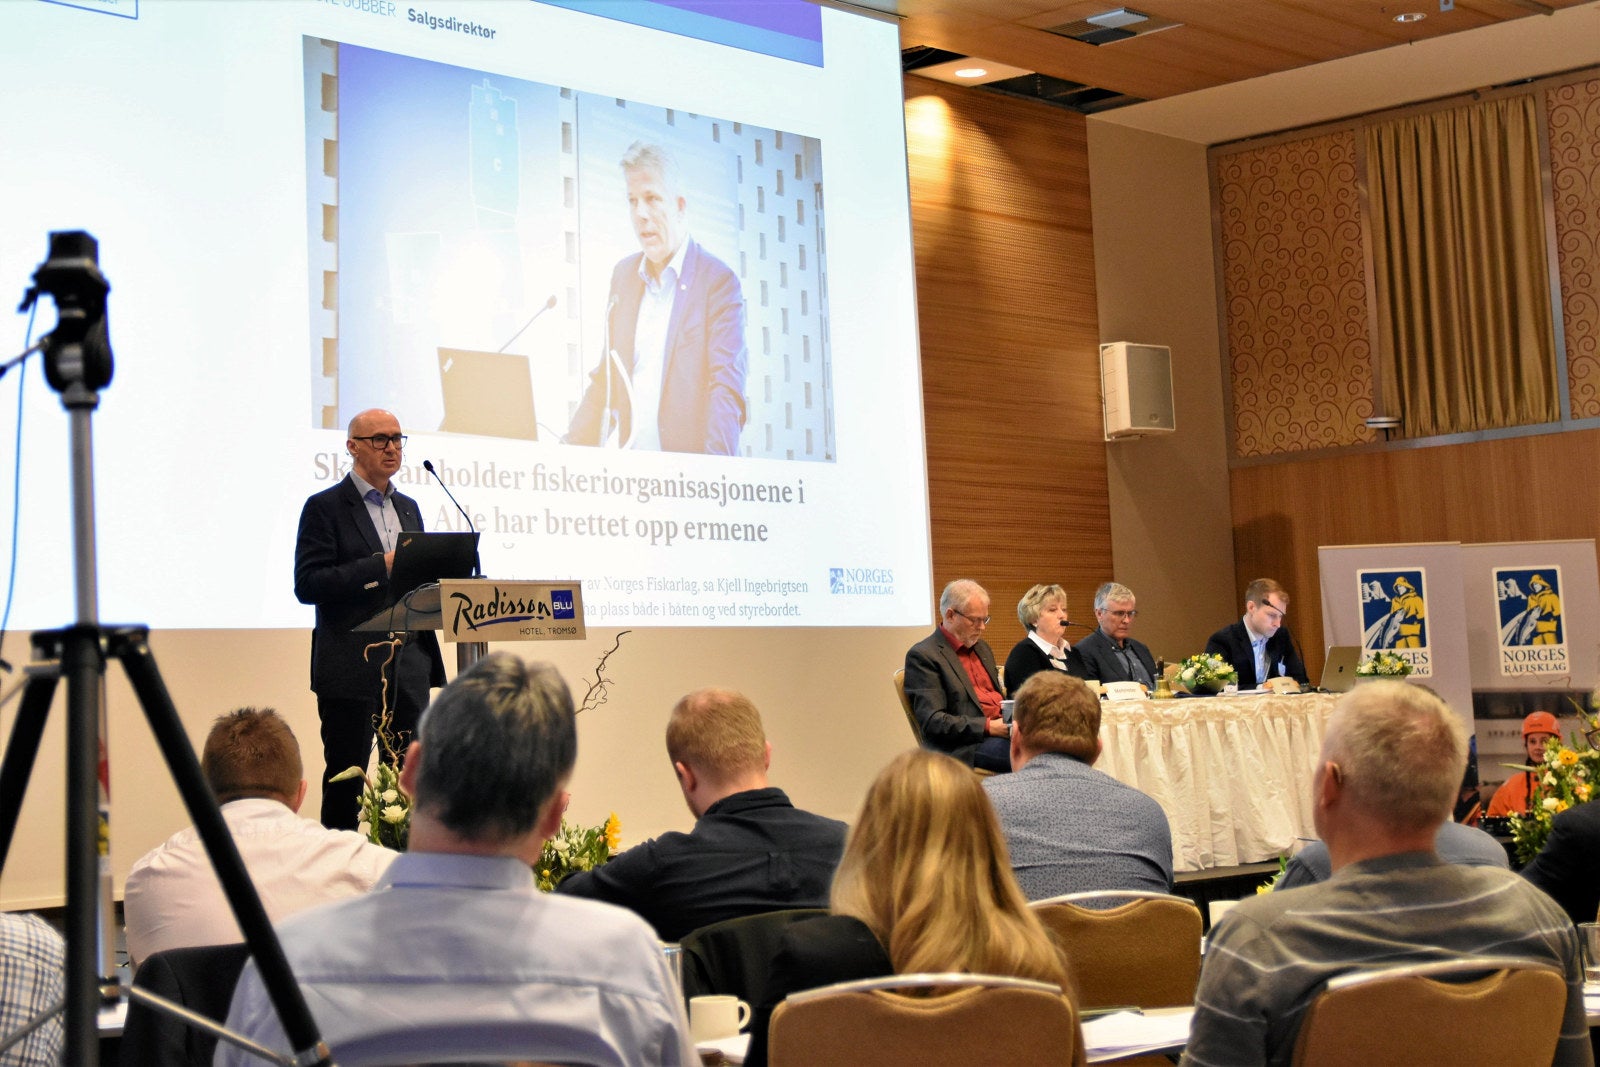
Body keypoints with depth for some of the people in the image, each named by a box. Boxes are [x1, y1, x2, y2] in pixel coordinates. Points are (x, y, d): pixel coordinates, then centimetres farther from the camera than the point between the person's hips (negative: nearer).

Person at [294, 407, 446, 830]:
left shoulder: (408, 508, 18)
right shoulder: (325, 507, -2)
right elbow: (307, 584, -12)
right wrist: (380, 566, -19)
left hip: (409, 664, 6)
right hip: (352, 665, -6)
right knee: (346, 778, -1)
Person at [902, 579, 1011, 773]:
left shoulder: (981, 647, 23)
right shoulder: (923, 656, -4)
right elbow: (932, 721, -12)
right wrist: (988, 727, -19)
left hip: (999, 728, 8)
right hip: (964, 746, -8)